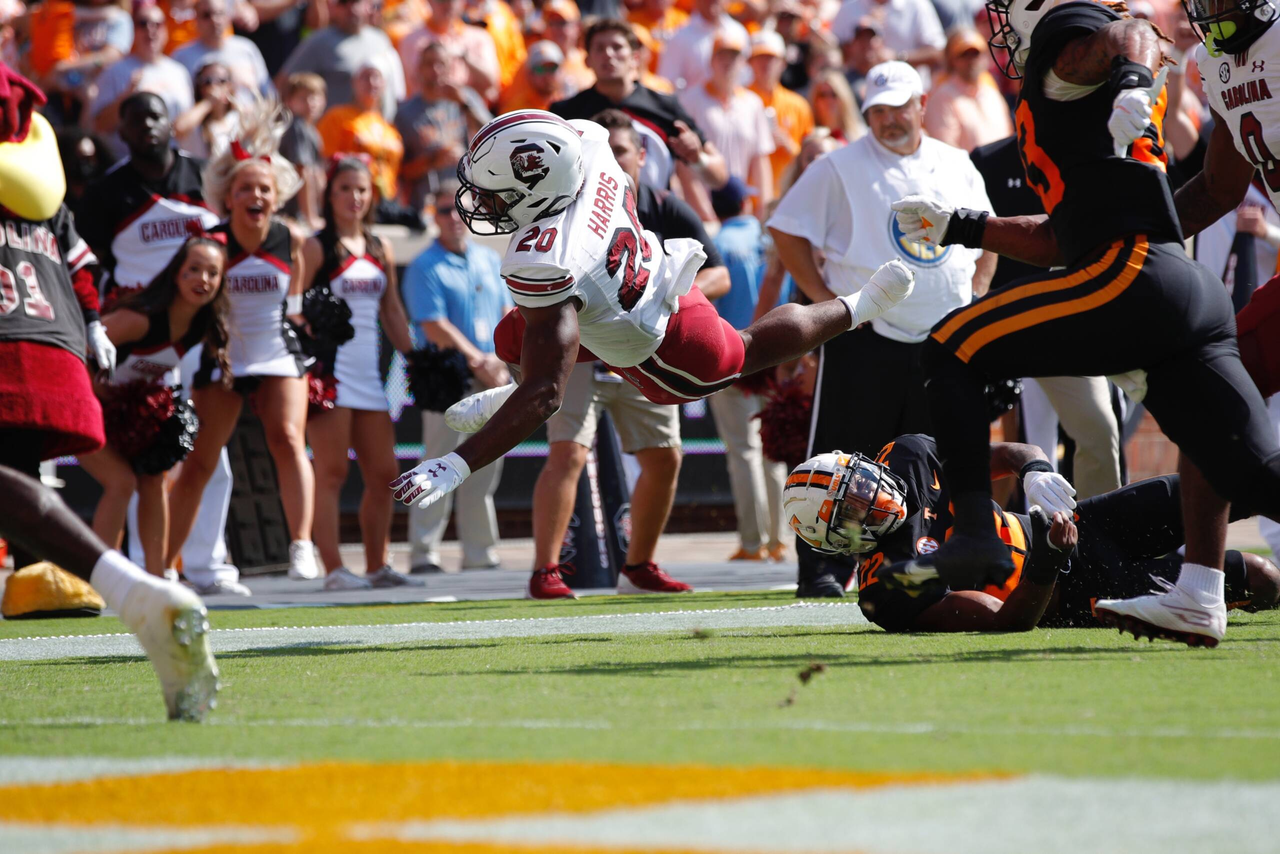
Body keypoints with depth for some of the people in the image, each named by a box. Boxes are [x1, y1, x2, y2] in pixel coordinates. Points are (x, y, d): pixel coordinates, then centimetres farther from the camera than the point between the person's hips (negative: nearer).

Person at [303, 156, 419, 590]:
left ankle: (377, 567, 15)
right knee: (332, 473, -7)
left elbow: (393, 312, 19)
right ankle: (333, 569, -6)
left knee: (384, 473, 6)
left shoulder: (380, 248, 15)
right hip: (330, 371, -6)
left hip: (369, 371, 6)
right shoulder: (316, 247, -3)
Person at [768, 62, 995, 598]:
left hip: (944, 336, 4)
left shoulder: (956, 167, 12)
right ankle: (817, 568, -1)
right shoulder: (840, 168, -2)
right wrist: (822, 296, -8)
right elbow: (786, 230, -2)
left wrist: (974, 295, 10)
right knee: (841, 455, -6)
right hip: (864, 336, -4)